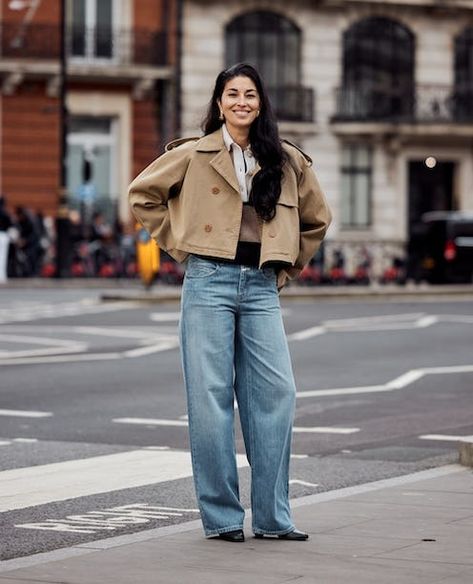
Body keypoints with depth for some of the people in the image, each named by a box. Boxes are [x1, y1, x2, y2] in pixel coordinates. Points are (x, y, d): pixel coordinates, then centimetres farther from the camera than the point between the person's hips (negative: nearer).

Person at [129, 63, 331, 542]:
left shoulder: (287, 162, 10)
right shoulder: (193, 155, 3)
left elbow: (316, 218, 24)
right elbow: (142, 194, 12)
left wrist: (288, 266, 16)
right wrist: (178, 244, 7)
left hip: (261, 287, 3)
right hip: (209, 281, -2)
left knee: (276, 393, -5)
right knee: (211, 398, -3)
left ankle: (272, 516, 3)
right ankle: (220, 516, 4)